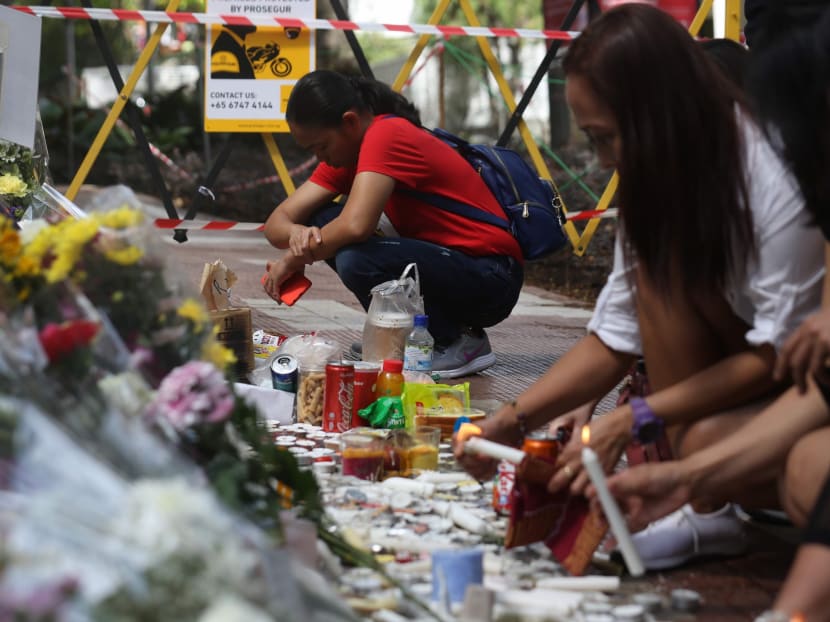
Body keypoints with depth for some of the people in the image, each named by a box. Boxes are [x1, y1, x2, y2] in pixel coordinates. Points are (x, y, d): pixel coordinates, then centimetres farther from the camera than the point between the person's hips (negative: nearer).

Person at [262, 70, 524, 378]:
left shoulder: (387, 135, -19)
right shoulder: (345, 151, 8)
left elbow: (356, 226, -32)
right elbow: (278, 221, 4)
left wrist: (293, 260, -16)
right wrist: (297, 234, -21)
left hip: (490, 282, -9)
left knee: (356, 259, -30)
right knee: (322, 223, 0)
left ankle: (459, 341, -7)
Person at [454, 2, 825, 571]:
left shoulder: (777, 176, -25)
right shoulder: (661, 183, -3)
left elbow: (776, 354, -21)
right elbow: (615, 337, 0)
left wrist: (633, 420, -23)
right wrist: (515, 419, -11)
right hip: (756, 375, 8)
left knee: (706, 443, -34)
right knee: (658, 265, -17)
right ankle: (702, 510, -14)